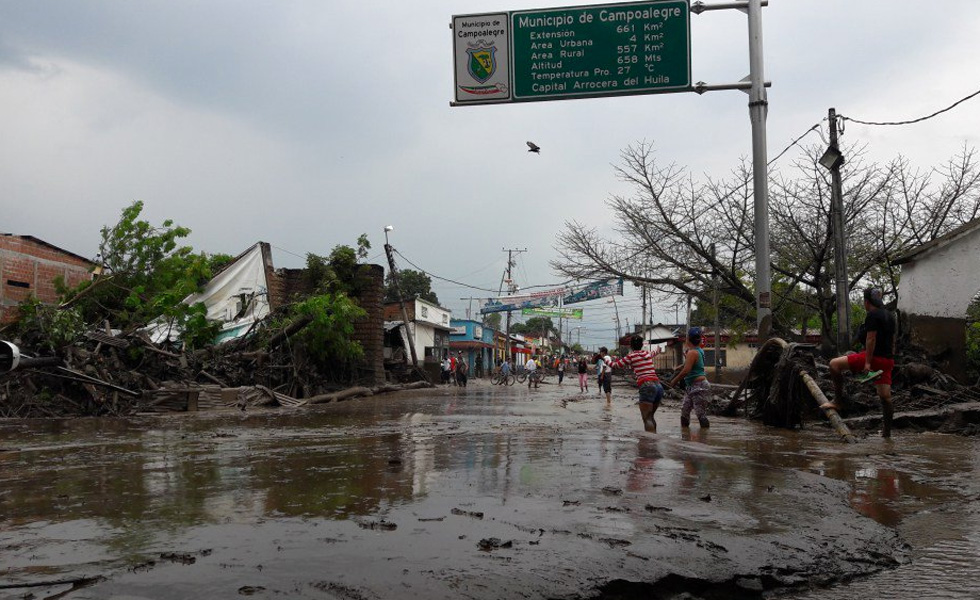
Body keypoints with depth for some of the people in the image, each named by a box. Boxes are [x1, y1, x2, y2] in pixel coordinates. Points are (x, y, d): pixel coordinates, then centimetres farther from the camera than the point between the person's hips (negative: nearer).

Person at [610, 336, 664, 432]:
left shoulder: (632, 356, 4)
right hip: (658, 386, 6)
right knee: (650, 416, 20)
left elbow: (616, 365, 12)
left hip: (647, 386, -6)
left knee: (646, 418, -8)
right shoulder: (648, 354, 19)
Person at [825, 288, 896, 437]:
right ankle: (887, 433, 13)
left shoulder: (872, 315, -10)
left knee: (835, 364, -4)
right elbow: (892, 340, 20)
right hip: (887, 360, 9)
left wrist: (867, 362, -18)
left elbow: (871, 339, -17)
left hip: (874, 357, -9)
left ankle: (839, 401, -3)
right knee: (885, 397, 9)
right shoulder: (890, 316, 17)